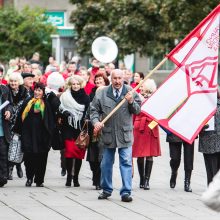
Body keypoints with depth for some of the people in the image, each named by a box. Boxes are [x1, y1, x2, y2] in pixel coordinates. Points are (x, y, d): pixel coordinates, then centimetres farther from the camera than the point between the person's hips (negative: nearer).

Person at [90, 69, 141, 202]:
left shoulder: (131, 92, 1)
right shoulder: (102, 93, 4)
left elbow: (138, 110, 0)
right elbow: (94, 110, 7)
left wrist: (131, 102, -18)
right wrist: (96, 121, -11)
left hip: (125, 134, -2)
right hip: (108, 133, 2)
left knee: (126, 163, -8)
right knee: (106, 163, 11)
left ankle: (126, 192, -6)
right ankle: (106, 190, 26)